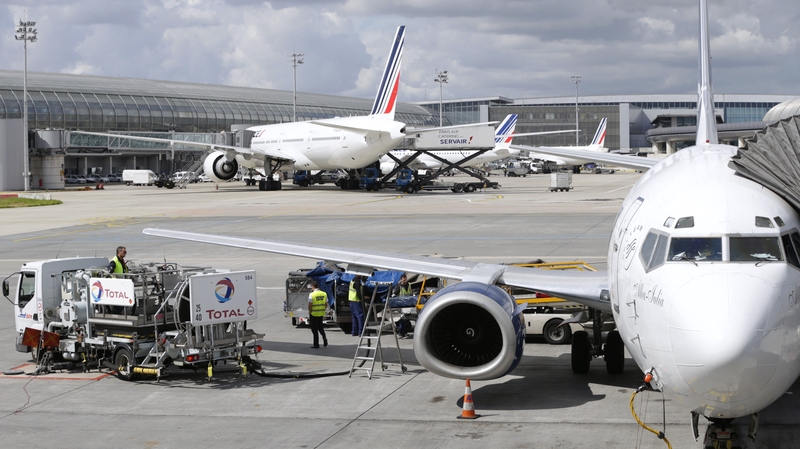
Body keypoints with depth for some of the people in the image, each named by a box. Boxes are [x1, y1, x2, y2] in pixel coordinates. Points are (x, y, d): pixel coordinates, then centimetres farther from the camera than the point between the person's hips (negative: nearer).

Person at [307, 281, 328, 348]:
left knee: (314, 329, 5)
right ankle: (324, 337, 1)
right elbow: (326, 305, 6)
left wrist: (309, 313, -1)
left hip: (314, 314, -5)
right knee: (320, 326, 24)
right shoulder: (324, 294, 2)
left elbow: (310, 306, -15)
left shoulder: (312, 294, -15)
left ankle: (316, 344, 9)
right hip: (321, 313, 5)